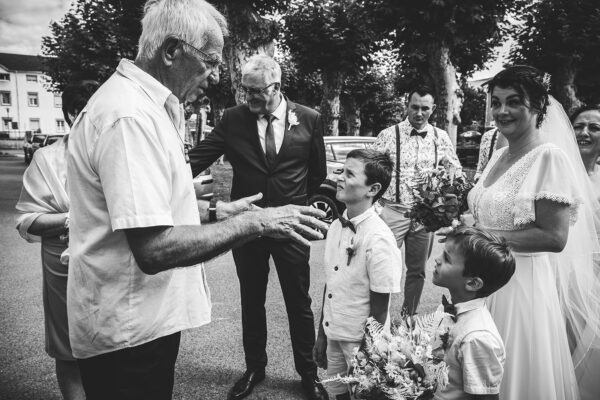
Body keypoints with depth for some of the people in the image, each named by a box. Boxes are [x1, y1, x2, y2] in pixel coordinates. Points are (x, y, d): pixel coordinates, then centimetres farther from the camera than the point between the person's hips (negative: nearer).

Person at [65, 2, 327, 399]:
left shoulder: (146, 105, 9)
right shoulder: (130, 115, -24)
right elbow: (154, 249, -30)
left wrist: (215, 211, 8)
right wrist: (256, 222, -23)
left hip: (147, 315, 10)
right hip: (129, 331, -10)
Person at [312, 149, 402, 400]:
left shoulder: (378, 239, -21)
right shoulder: (336, 226, -2)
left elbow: (380, 308, -16)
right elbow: (329, 285, 6)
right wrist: (321, 335, 10)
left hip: (362, 341, -6)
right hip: (334, 334, 6)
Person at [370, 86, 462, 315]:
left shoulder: (441, 138, 6)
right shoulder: (388, 135, -2)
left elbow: (456, 171, 14)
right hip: (393, 210, -3)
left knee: (417, 270, 13)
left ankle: (409, 317, 30)